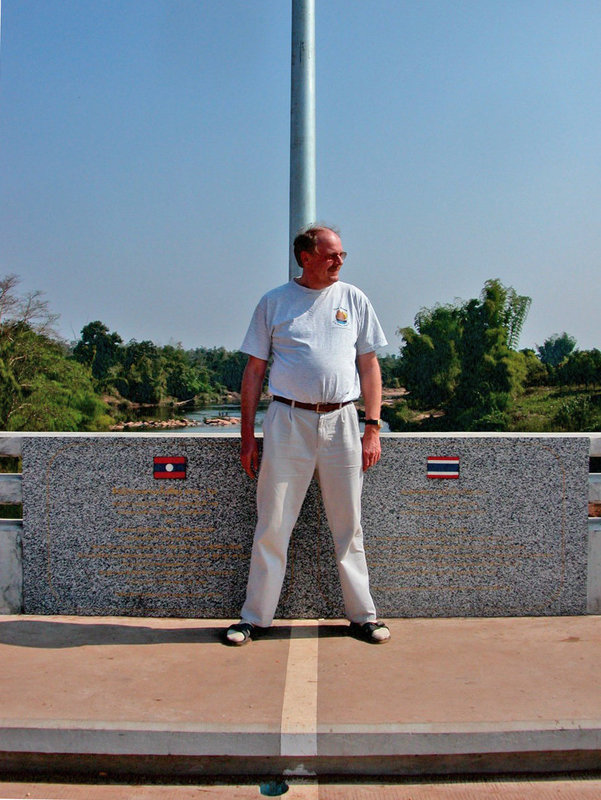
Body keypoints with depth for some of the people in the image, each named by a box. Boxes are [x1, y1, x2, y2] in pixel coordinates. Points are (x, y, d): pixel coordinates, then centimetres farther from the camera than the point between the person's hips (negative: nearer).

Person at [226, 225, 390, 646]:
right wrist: (248, 436, 1)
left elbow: (369, 366, 11)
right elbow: (254, 371, 7)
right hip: (287, 421, -1)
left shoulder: (354, 299, 10)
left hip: (341, 421, 1)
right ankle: (254, 616, 15)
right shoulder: (274, 302, 6)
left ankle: (363, 615, 20)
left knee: (349, 525, 8)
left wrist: (373, 429, 2)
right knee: (272, 525, 2)